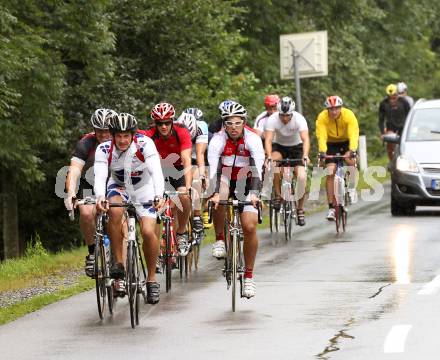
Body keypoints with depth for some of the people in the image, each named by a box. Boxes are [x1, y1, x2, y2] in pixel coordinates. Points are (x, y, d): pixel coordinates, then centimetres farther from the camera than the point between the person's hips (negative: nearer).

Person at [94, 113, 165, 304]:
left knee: (148, 231, -19)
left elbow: (156, 172, -36)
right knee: (115, 211, -33)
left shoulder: (145, 144, -26)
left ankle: (152, 278, 4)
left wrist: (159, 196, -53)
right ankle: (118, 265, -21)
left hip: (143, 190, -1)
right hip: (119, 187, 1)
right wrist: (100, 197, -53)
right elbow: (100, 176, -33)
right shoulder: (104, 149, -22)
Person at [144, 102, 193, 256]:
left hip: (178, 169, -1)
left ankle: (182, 233, -5)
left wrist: (188, 188, -46)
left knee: (184, 197, -26)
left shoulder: (182, 133, -27)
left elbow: (187, 163, -33)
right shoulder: (149, 135, -26)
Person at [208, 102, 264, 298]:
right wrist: (215, 194, -48)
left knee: (250, 226, -14)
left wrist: (254, 193, -49)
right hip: (225, 179, 0)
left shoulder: (252, 139, -21)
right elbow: (213, 167, -33)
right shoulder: (218, 139, -21)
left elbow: (258, 167, -34)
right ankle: (219, 239, -16)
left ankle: (249, 275, 0)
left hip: (246, 183, 0)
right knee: (219, 195, -37)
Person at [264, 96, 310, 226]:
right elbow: (268, 140, -31)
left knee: (302, 177, -19)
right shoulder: (272, 119, -24)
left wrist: (305, 156, -52)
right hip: (279, 146, 0)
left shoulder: (299, 119, -26)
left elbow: (305, 139, -35)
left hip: (296, 147, 0)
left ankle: (300, 210, -2)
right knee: (275, 161, -35)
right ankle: (278, 195, -20)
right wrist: (269, 156, -49)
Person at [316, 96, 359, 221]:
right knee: (330, 173, -13)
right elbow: (321, 136, -33)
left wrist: (352, 151, -52)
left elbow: (353, 134, -36)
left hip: (346, 142, 0)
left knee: (351, 161, -27)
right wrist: (322, 152, -50)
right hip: (331, 143, 0)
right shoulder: (322, 118, -25)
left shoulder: (349, 115, -28)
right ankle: (331, 208, -11)